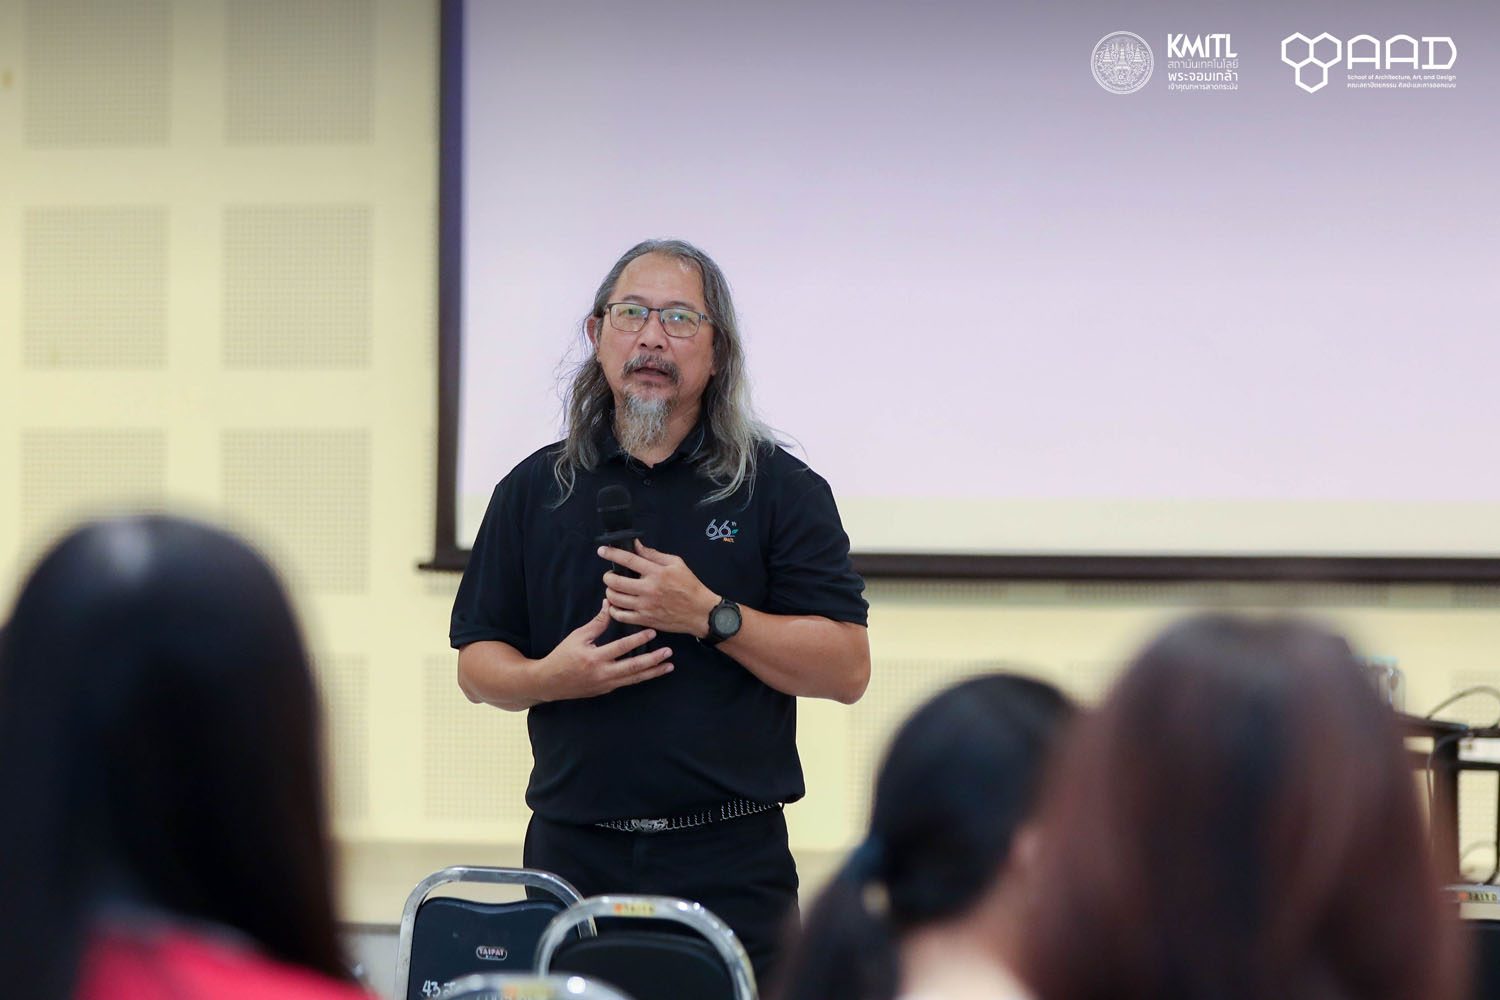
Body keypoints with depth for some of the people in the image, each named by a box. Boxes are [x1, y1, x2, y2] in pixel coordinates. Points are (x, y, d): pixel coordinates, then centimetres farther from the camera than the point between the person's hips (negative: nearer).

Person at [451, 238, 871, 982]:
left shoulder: (781, 489, 5)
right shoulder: (534, 490, 12)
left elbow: (847, 668, -2)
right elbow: (476, 666, 12)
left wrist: (710, 614, -13)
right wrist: (551, 677, -10)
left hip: (730, 864, -2)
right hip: (574, 856, 2)